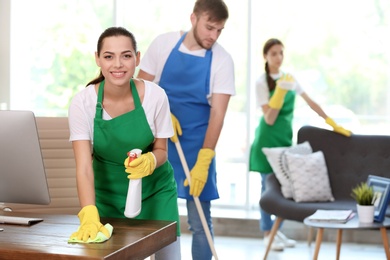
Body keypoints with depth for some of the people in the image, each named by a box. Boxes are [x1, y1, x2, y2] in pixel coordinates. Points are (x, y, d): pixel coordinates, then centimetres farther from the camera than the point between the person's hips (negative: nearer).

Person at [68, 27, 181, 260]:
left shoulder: (155, 95, -19)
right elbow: (84, 167, -25)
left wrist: (150, 160, -30)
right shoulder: (82, 102, -20)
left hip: (155, 190, 0)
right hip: (107, 192, 0)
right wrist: (89, 215, -40)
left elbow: (161, 149, -6)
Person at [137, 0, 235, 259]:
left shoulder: (223, 60, -9)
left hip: (197, 144, -1)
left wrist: (203, 162, -20)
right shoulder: (163, 43, -4)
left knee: (200, 221, 1)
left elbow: (217, 113, -13)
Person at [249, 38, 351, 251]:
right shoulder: (262, 82, -12)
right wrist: (280, 91, -28)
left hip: (285, 136, 6)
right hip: (268, 138, -6)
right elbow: (269, 119, -18)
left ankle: (277, 230, 21)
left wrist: (332, 123, 4)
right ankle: (267, 233, 11)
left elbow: (311, 102, 8)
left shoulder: (289, 78, 5)